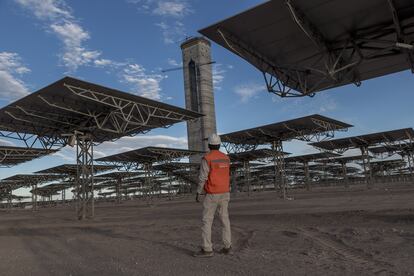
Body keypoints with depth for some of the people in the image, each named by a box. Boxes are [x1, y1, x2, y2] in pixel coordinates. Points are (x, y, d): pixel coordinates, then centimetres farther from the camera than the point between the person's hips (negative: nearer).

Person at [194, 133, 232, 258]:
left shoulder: (206, 158, -14)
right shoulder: (225, 158, 6)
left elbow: (202, 178, -16)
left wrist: (198, 193, -8)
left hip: (212, 194, -6)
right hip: (224, 193, 6)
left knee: (206, 221, -1)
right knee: (224, 220, 9)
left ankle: (207, 249, -1)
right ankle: (227, 246, 10)